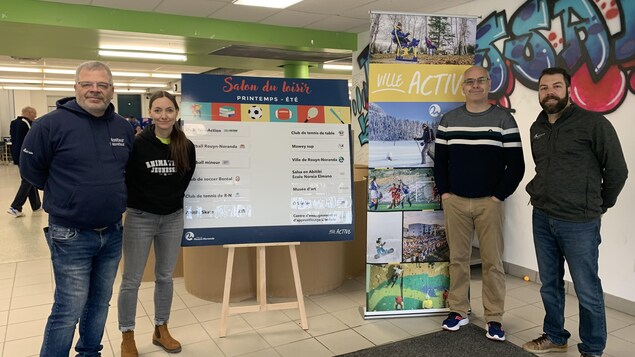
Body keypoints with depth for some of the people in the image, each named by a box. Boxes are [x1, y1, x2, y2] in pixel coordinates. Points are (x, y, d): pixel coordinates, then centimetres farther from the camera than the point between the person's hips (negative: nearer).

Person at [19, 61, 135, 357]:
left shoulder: (124, 127, 4)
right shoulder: (51, 124, -12)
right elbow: (30, 168, -2)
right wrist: (64, 193, 6)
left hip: (113, 233, 5)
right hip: (71, 236, -5)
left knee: (100, 302, 18)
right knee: (69, 310, 2)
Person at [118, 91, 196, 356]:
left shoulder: (186, 147, -3)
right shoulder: (137, 143, -13)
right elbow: (125, 180, -7)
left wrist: (171, 200, 7)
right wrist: (143, 202, -4)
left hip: (173, 218, 4)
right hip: (140, 218, -3)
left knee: (165, 276, 16)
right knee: (131, 280, 6)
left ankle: (161, 330, 33)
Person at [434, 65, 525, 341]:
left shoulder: (504, 119, 1)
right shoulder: (448, 120, 8)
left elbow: (516, 165, -2)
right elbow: (439, 160, 11)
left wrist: (499, 196, -8)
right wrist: (444, 193, 1)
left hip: (490, 203, -2)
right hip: (455, 202, 2)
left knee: (493, 261, 3)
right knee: (458, 258, 9)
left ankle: (494, 318, 15)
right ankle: (458, 311, 22)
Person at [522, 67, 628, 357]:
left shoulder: (593, 123, -9)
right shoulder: (537, 128, 10)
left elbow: (617, 170, -4)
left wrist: (598, 206, 5)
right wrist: (539, 194, 15)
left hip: (579, 222, -6)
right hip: (541, 218, 6)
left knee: (587, 291, 4)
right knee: (549, 285, 16)